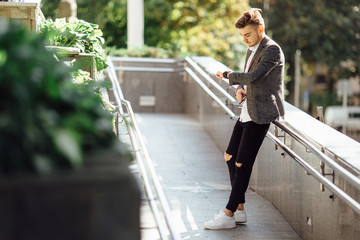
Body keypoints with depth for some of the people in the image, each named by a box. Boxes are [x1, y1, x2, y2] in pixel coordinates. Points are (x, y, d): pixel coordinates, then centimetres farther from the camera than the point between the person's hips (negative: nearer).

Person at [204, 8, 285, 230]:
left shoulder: (272, 50, -14)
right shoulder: (252, 51, 17)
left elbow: (253, 77, -25)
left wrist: (229, 75, -9)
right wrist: (241, 90, 2)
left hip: (261, 114, -10)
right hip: (248, 112, 10)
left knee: (242, 163, -8)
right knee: (230, 157, 12)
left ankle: (229, 215, -2)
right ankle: (239, 210, 20)